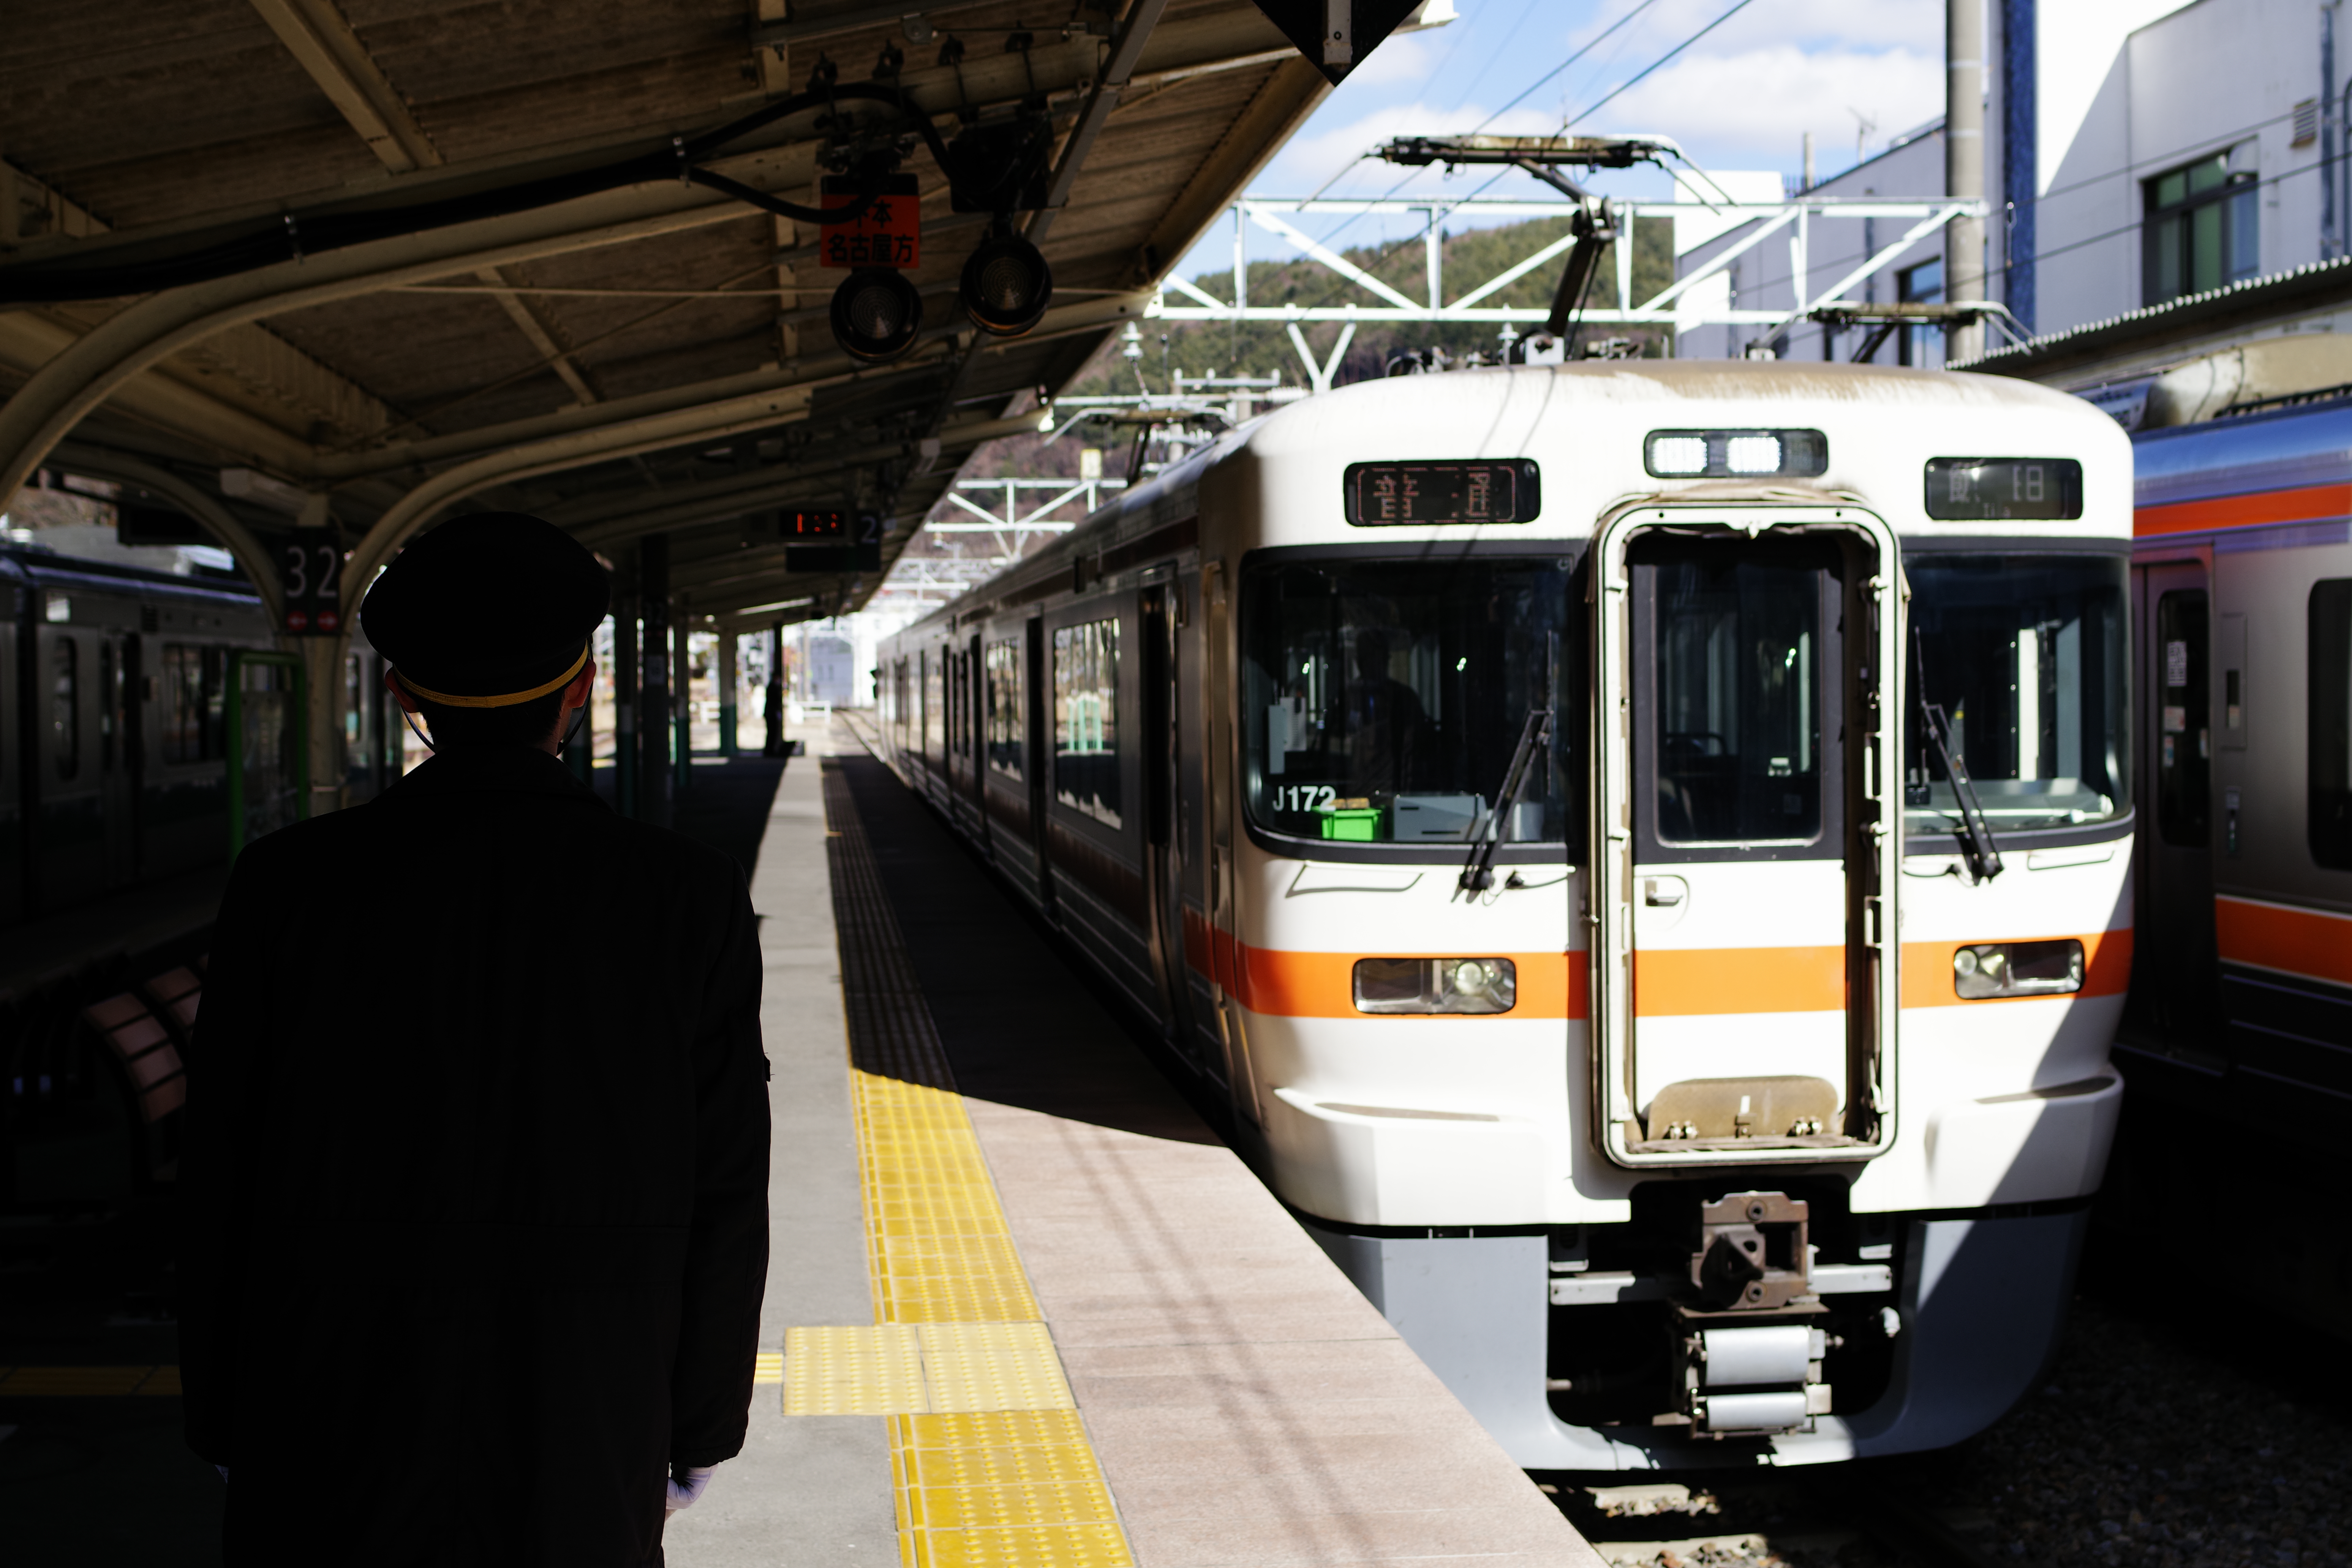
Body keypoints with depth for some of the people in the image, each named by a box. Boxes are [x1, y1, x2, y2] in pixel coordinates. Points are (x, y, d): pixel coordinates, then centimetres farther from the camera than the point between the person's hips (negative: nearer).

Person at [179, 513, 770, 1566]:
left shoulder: (286, 887, -10)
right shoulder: (691, 904, -10)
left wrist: (223, 1425, 9)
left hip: (331, 1463, 0)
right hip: (583, 1461, 0)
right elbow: (724, 1203, -6)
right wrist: (698, 1431, 8)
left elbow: (225, 1178, -4)